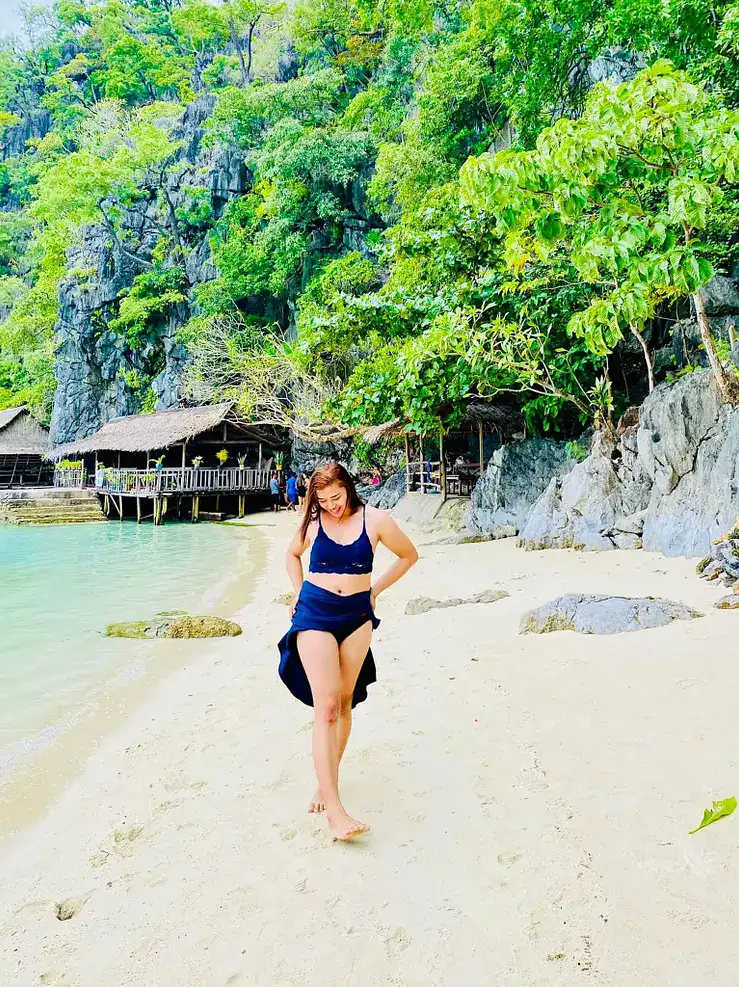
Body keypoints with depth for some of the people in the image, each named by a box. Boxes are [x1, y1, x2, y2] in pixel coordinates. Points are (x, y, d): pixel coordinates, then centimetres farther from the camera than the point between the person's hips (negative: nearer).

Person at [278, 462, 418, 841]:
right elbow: (293, 555, 21)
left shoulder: (374, 520, -4)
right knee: (325, 704, -11)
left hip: (356, 615, 2)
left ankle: (327, 782, 26)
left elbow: (409, 555, 10)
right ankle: (334, 809, -12)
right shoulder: (312, 523, -1)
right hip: (315, 614, -1)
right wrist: (299, 592, 9)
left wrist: (375, 589, 7)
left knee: (344, 703, 8)